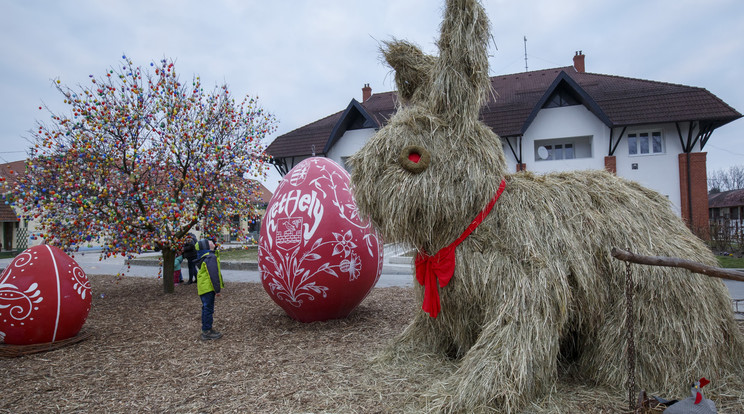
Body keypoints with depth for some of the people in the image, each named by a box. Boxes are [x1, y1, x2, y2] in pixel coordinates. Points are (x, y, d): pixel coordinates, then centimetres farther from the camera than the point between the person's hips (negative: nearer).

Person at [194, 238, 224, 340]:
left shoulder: (205, 257, 17)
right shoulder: (211, 257, -17)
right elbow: (213, 274, -21)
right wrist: (217, 289, -18)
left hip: (203, 287, 10)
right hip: (208, 287, -10)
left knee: (206, 308, 18)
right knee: (208, 308, -3)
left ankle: (206, 330, 27)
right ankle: (207, 332, 3)